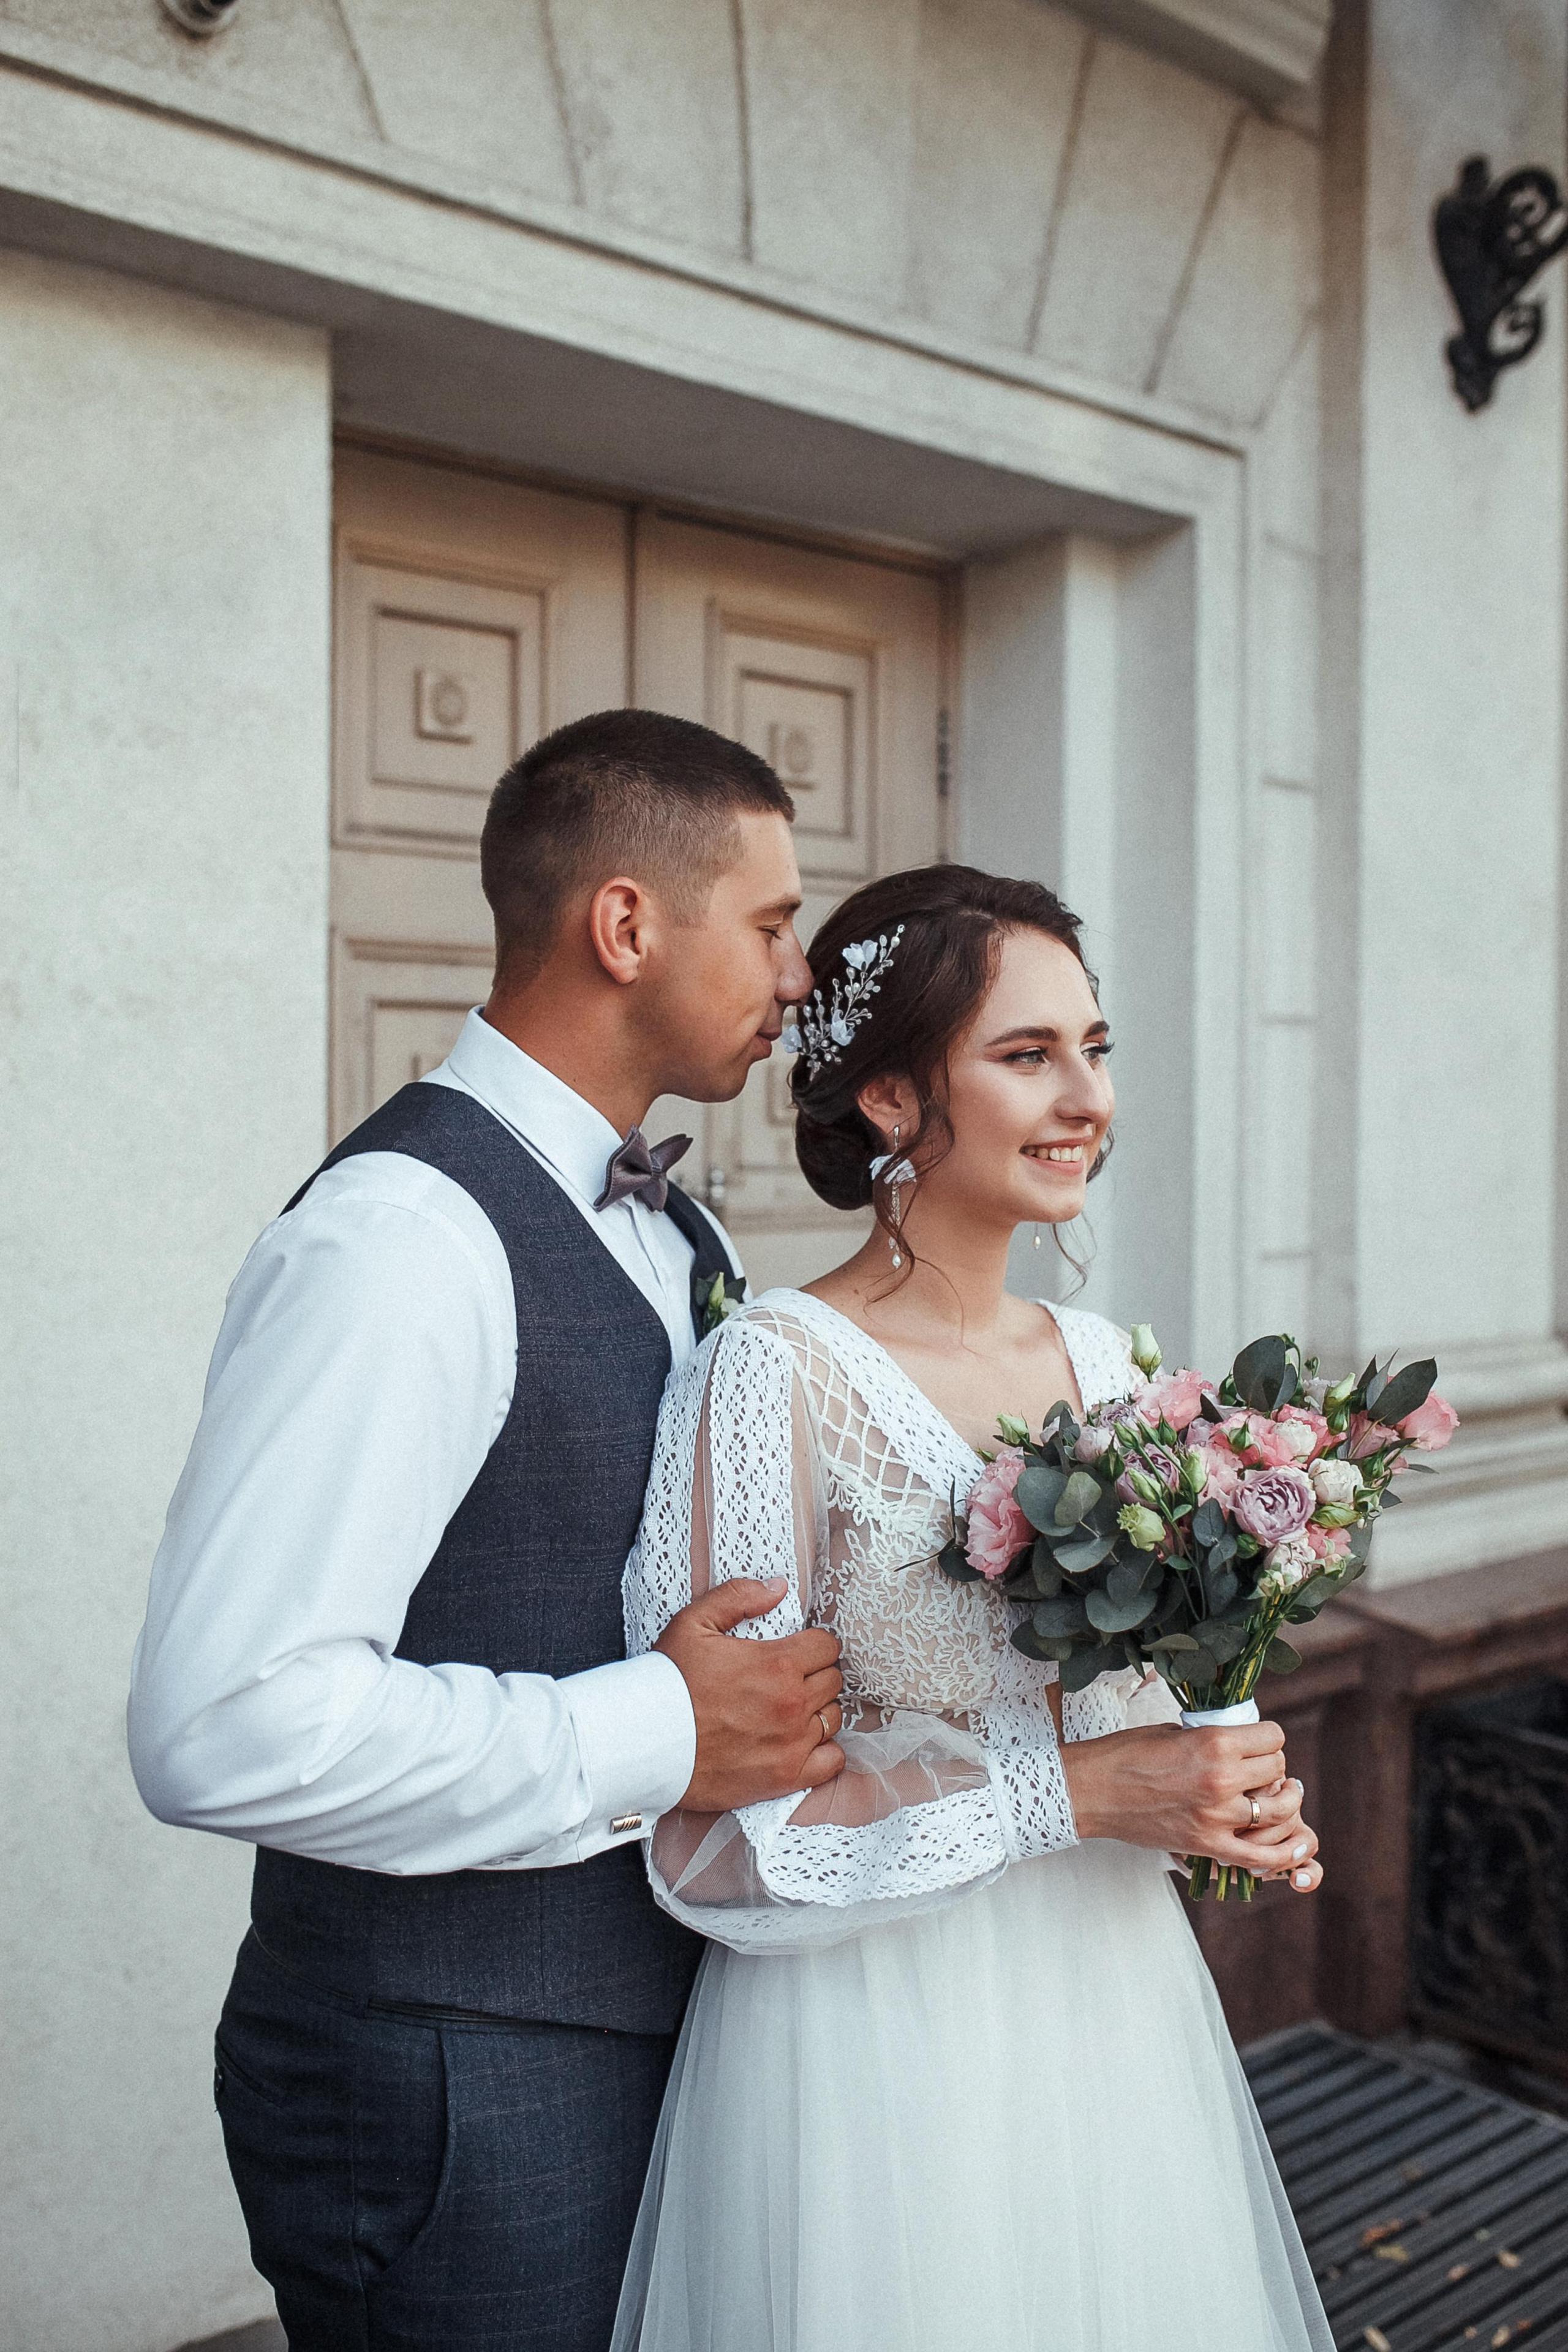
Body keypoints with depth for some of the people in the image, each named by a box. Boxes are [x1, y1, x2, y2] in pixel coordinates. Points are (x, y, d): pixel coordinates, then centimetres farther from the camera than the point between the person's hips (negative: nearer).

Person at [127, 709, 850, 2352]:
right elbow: (225, 1724, -30)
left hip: (656, 2021, 9)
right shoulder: (405, 1234, -23)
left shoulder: (675, 1235, 8)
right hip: (453, 2083, -8)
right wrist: (655, 1737, -24)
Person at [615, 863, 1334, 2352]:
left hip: (1116, 2002, 7)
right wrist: (1064, 1793, -21)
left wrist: (1231, 1803, -4)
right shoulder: (773, 1373, -18)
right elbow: (713, 1834, -18)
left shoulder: (1102, 1363, 3)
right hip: (880, 2047, -6)